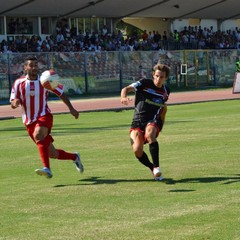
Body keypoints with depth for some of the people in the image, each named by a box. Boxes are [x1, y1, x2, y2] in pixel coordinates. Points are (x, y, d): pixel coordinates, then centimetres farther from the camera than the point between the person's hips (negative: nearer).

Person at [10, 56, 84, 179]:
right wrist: (15, 103, -25)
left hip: (44, 116, -2)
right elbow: (12, 105, -1)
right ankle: (74, 157, 34)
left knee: (38, 135, -36)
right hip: (29, 122, 3)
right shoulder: (19, 83, 0)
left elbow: (61, 93, 10)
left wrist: (71, 108, 6)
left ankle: (47, 169, -44)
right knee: (52, 153, 5)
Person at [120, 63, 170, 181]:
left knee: (150, 133, -36)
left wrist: (160, 126, 23)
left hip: (153, 121, 0)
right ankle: (153, 169, 9)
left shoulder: (166, 91, 6)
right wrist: (124, 97, -42)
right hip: (138, 121, 0)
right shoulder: (144, 83, -6)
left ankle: (156, 167, -33)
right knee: (137, 150, -18)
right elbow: (126, 89, -19)